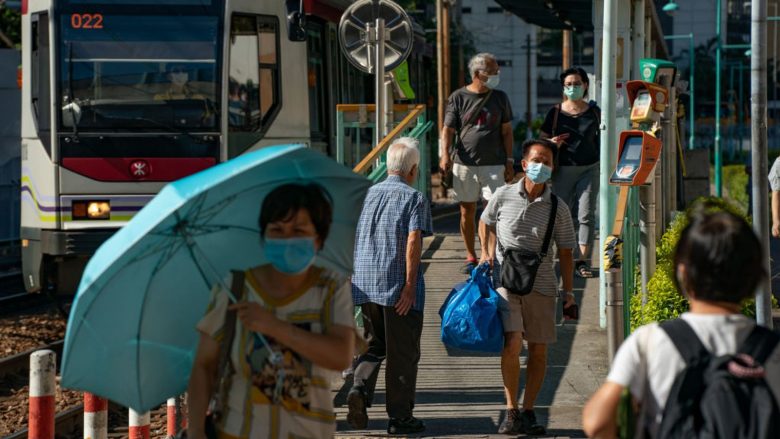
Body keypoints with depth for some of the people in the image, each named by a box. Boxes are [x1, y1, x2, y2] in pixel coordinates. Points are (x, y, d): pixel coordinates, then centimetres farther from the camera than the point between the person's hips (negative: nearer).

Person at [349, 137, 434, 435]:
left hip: (366, 285, 5)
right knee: (403, 354, 6)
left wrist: (353, 278, 22)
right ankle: (400, 417, 10)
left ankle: (360, 388, -8)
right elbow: (413, 242, -16)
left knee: (375, 346, 18)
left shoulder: (367, 195, 11)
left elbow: (350, 239, 12)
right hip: (398, 287, -5)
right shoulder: (414, 199, -5)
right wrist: (410, 284, -17)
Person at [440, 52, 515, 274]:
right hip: (464, 164, 0)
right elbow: (448, 129, 0)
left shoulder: (500, 98, 7)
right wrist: (445, 155, -16)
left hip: (493, 164, 0)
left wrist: (509, 161, 5)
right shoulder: (458, 97, 2)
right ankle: (471, 257, 18)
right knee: (467, 211, 6)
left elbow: (506, 131, 11)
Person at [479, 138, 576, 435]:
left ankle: (528, 412, 19)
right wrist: (487, 253, 4)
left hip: (541, 285, 2)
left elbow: (565, 251, 6)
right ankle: (511, 411, -5)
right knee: (512, 344, -17)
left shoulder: (558, 209, 0)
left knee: (538, 349, 5)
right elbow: (486, 223, 19)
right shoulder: (503, 196, -1)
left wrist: (568, 291, 2)